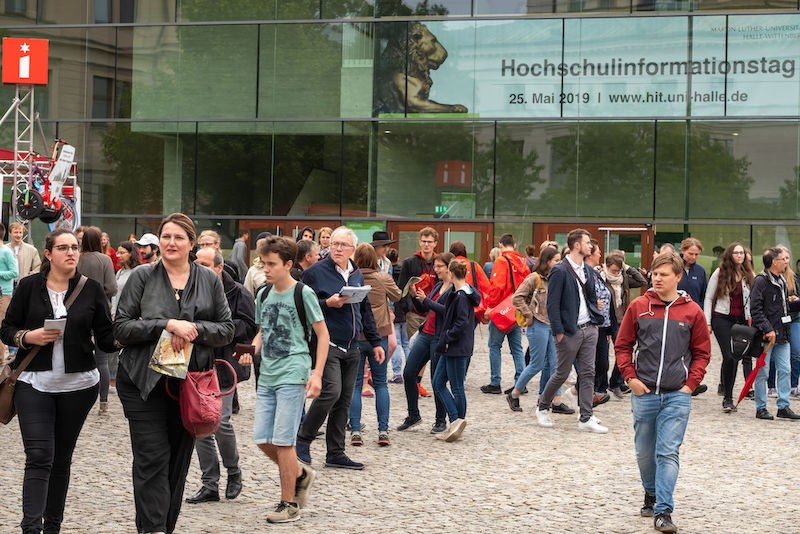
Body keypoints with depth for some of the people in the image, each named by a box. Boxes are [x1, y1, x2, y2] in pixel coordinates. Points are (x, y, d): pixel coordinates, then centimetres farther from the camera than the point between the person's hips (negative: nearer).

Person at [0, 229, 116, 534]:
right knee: (39, 456, -12)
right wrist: (29, 337, -14)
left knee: (62, 457, 10)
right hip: (34, 383, -2)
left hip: (78, 384, 2)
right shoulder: (30, 286, 1)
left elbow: (105, 340, 3)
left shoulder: (91, 290, 4)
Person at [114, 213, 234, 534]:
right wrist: (167, 325, -15)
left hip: (191, 383, 3)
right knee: (152, 459, -12)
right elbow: (121, 328, -4)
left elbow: (227, 329, 7)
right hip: (145, 381, -3)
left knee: (179, 460, 8)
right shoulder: (142, 277, 2)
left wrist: (195, 329, -12)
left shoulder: (209, 281, 9)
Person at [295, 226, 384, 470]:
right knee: (331, 391, -19)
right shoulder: (315, 272, -4)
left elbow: (366, 310, 22)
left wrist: (375, 342, 19)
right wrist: (328, 304, -18)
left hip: (351, 348, 7)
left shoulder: (356, 274, 15)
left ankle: (335, 454, 14)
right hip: (327, 344, -7)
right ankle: (303, 440, -2)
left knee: (345, 399, 7)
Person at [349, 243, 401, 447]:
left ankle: (355, 431, 0)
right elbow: (397, 296, 11)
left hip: (354, 337, -1)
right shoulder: (383, 279, -7)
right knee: (380, 384, 9)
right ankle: (383, 431, 3)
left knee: (355, 384, 6)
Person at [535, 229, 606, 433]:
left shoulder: (588, 270, 12)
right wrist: (558, 332, -17)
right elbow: (552, 304, -14)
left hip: (589, 330, 7)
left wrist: (596, 321, 13)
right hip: (569, 331, -7)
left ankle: (586, 419, 5)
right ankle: (542, 408, 24)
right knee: (562, 374, 4)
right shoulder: (559, 271, -12)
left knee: (588, 374, 3)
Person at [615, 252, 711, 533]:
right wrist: (631, 378, -2)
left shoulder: (692, 312, 1)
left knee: (668, 453, -9)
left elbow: (701, 352, 8)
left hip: (677, 396, -2)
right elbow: (622, 346, 8)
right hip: (644, 393, 2)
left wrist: (690, 384, -2)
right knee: (645, 452, 13)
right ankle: (651, 494, 37)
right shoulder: (638, 307, 2)